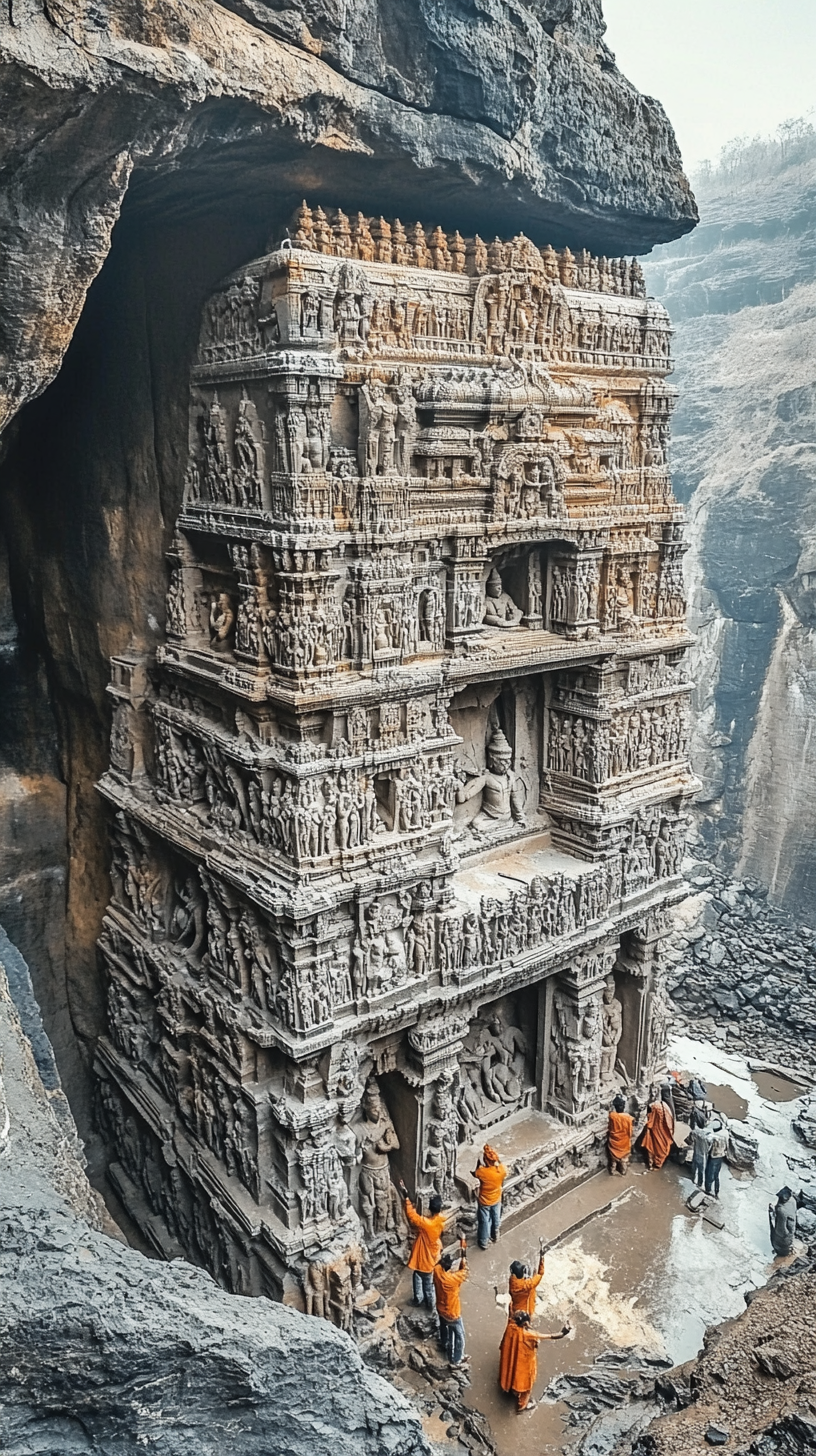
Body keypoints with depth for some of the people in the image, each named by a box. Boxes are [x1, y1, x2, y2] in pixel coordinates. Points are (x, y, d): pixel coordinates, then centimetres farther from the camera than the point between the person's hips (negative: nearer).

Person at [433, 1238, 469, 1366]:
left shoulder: (437, 1271, -26)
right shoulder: (454, 1278, -39)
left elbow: (439, 1263, 0)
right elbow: (464, 1270, -18)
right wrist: (463, 1256, -12)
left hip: (441, 1309, 6)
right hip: (453, 1313, -6)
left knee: (444, 1327, 34)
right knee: (459, 1335, 19)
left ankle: (445, 1345, 59)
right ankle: (457, 1359, 34)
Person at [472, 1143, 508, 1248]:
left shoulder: (482, 1171, -36)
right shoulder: (502, 1169, -28)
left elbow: (474, 1174, -12)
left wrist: (479, 1160, -13)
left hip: (484, 1201, -3)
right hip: (496, 1199, 3)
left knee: (484, 1221, 21)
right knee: (496, 1218, 29)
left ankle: (483, 1242, 40)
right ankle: (495, 1237, 52)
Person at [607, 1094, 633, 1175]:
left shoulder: (611, 1115, -23)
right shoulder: (627, 1117, -24)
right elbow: (630, 1130, -12)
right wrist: (629, 1138, 8)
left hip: (614, 1140, 0)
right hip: (624, 1140, 0)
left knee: (613, 1155, 20)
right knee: (624, 1156, 21)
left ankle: (613, 1170, 32)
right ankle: (623, 1170, 35)